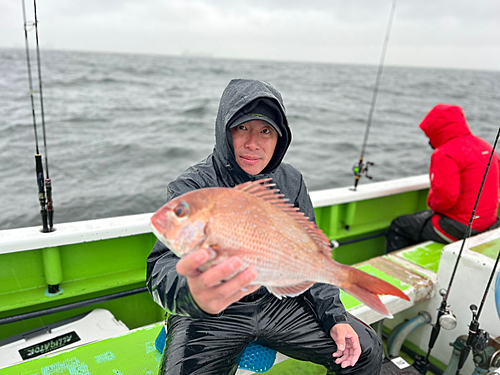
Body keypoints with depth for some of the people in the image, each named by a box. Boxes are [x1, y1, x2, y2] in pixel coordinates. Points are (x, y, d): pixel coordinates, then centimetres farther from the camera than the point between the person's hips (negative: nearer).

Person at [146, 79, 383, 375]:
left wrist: (334, 316, -1)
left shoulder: (291, 181, -1)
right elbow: (165, 266, -31)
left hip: (277, 301, 4)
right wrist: (194, 294, -54)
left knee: (367, 350, -2)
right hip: (210, 316, -3)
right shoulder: (191, 187, -17)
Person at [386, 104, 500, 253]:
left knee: (398, 227, 3)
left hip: (460, 227, -10)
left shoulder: (446, 154, -21)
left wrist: (432, 202, -7)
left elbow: (444, 197, -29)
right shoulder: (486, 146, 9)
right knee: (423, 217, 30)